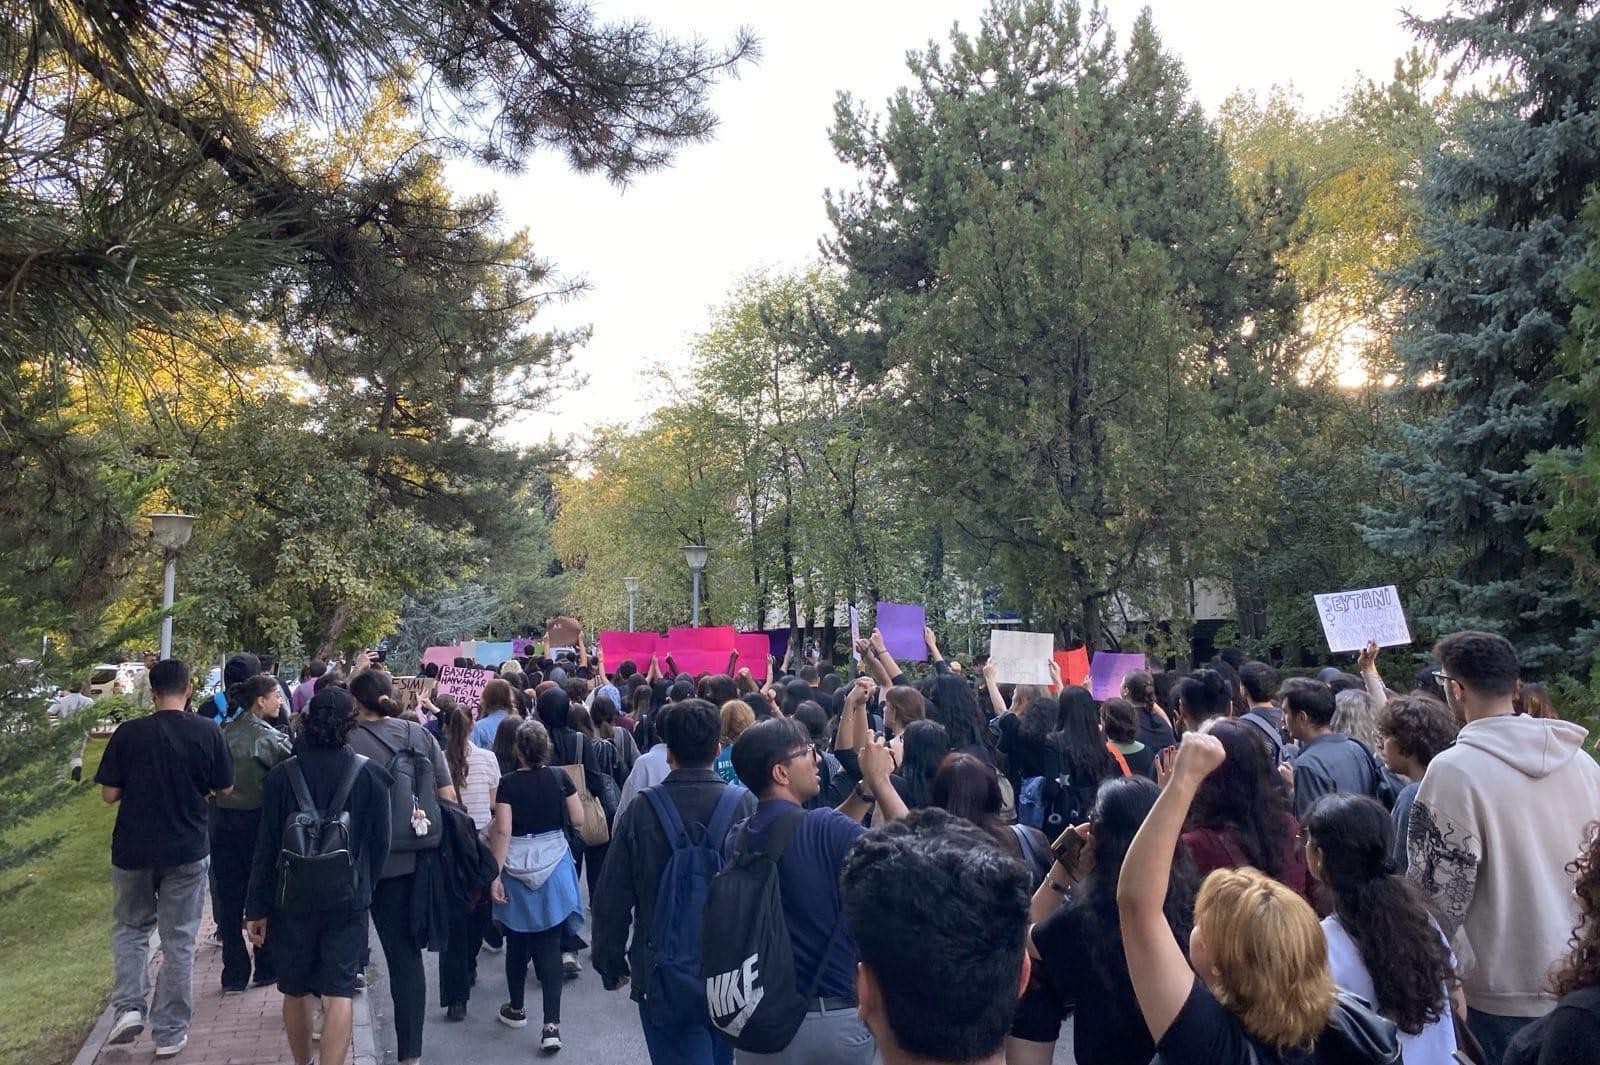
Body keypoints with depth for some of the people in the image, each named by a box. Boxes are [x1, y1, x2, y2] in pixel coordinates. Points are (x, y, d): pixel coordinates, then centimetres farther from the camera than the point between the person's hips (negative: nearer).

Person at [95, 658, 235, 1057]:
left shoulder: (128, 733, -10)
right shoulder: (208, 732, -10)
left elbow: (109, 794, -5)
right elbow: (224, 787, -1)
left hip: (133, 850, 0)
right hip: (187, 851, 0)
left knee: (130, 928, 22)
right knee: (179, 940, 9)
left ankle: (128, 1007, 7)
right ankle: (169, 1033, 15)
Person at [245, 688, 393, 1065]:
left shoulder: (282, 774, -7)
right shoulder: (370, 773, -7)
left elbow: (267, 847, -4)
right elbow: (380, 842, -1)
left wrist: (256, 907, 4)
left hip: (292, 897, 1)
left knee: (296, 991, 19)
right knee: (339, 994, 2)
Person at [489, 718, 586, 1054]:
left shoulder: (507, 783, -9)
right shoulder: (560, 777, -5)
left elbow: (502, 831, -14)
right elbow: (578, 821, -1)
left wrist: (495, 875, -11)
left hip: (516, 870, -1)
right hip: (553, 867, 1)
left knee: (518, 943, 17)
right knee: (549, 945, 2)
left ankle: (516, 1010, 33)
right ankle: (551, 1024, -4)